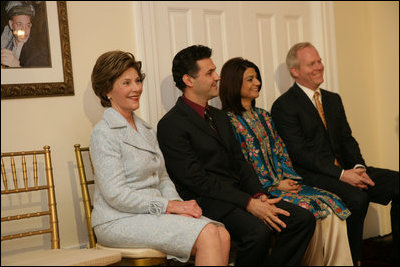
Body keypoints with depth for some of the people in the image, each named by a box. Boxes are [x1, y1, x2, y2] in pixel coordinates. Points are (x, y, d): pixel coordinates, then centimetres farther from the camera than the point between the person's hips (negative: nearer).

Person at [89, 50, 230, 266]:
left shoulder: (146, 129, 18)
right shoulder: (103, 132, -8)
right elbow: (116, 194, -16)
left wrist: (177, 204, -3)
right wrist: (169, 206, -16)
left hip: (153, 213, 7)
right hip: (120, 221, -7)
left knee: (222, 234, -18)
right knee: (207, 234, -25)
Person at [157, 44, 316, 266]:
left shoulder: (219, 116, 19)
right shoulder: (171, 125, -9)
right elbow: (197, 180, -16)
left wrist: (259, 196, -3)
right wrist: (249, 204, -20)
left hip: (238, 194, 8)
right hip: (208, 203, -8)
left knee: (303, 219, -7)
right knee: (258, 231, -33)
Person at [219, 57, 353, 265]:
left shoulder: (264, 116, 20)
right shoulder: (227, 122, -5)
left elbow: (280, 153, 17)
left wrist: (291, 178, -1)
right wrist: (274, 185, -12)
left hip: (283, 182, 7)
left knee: (333, 206, -15)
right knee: (310, 210, -26)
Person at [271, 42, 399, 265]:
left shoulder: (333, 99, 19)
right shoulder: (284, 106, -5)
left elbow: (347, 139, 15)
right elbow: (299, 153, -13)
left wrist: (358, 167, -7)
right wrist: (341, 174, -19)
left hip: (344, 169, 7)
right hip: (311, 175, -7)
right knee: (357, 197, -33)